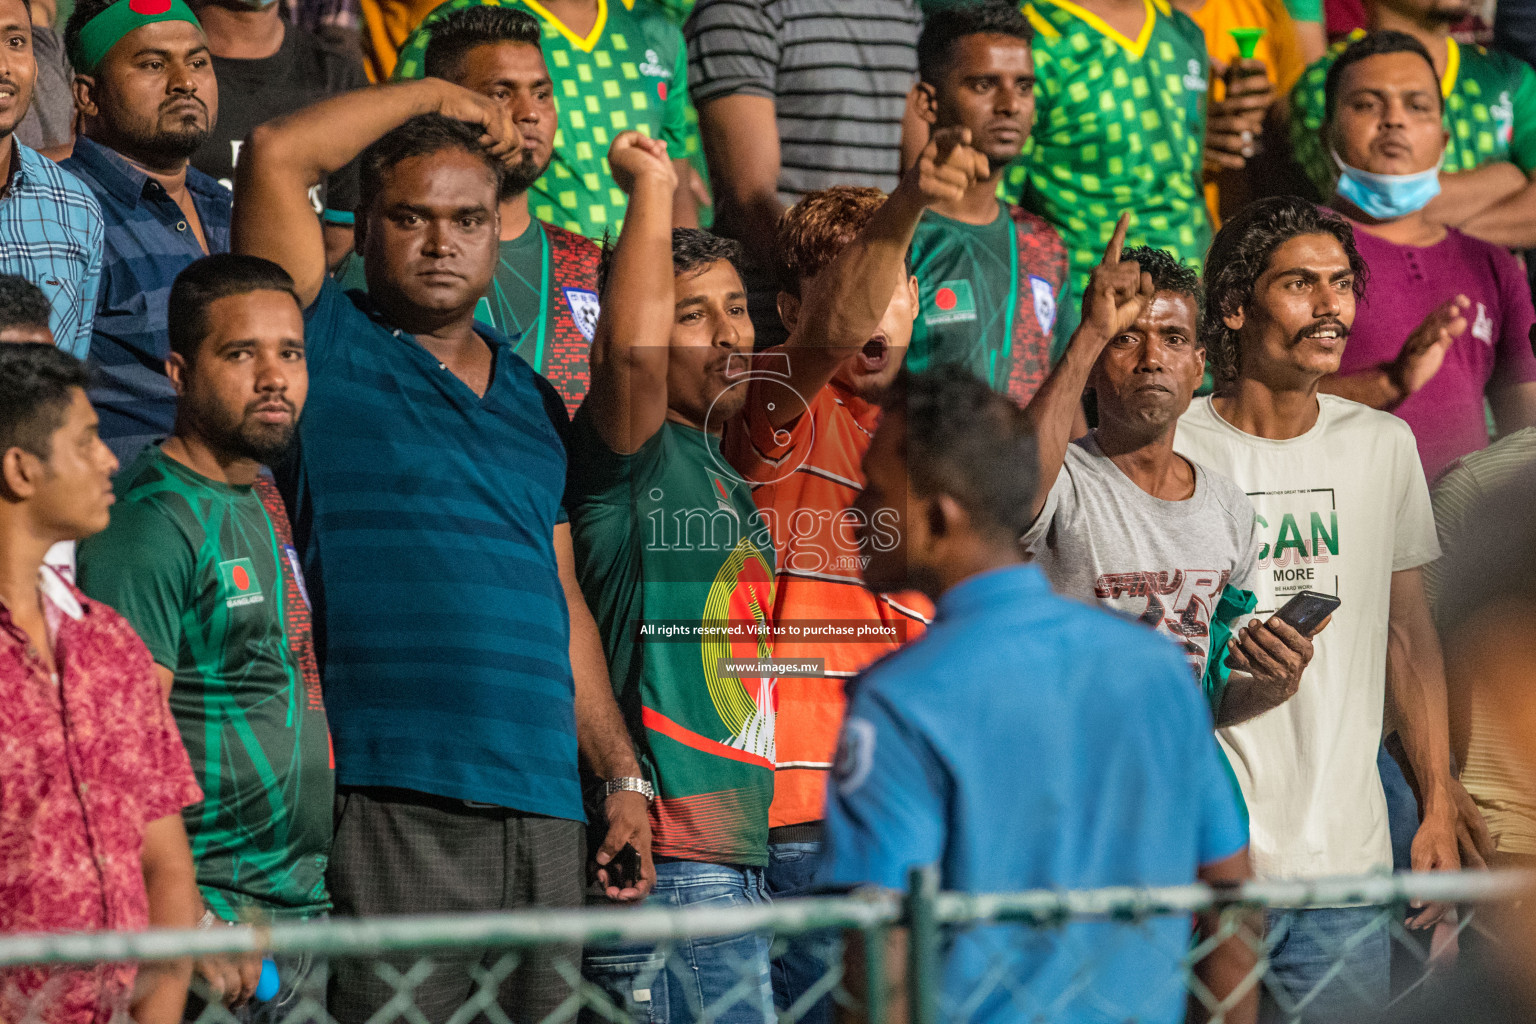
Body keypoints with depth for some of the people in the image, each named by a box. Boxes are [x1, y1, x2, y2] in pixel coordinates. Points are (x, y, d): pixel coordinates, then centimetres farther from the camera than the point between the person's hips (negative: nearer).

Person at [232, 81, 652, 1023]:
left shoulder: (534, 402, 20)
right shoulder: (333, 353, 4)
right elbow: (276, 157, -7)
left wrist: (622, 775, 16)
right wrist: (433, 94, 5)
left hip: (544, 811, 6)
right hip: (393, 802, -5)